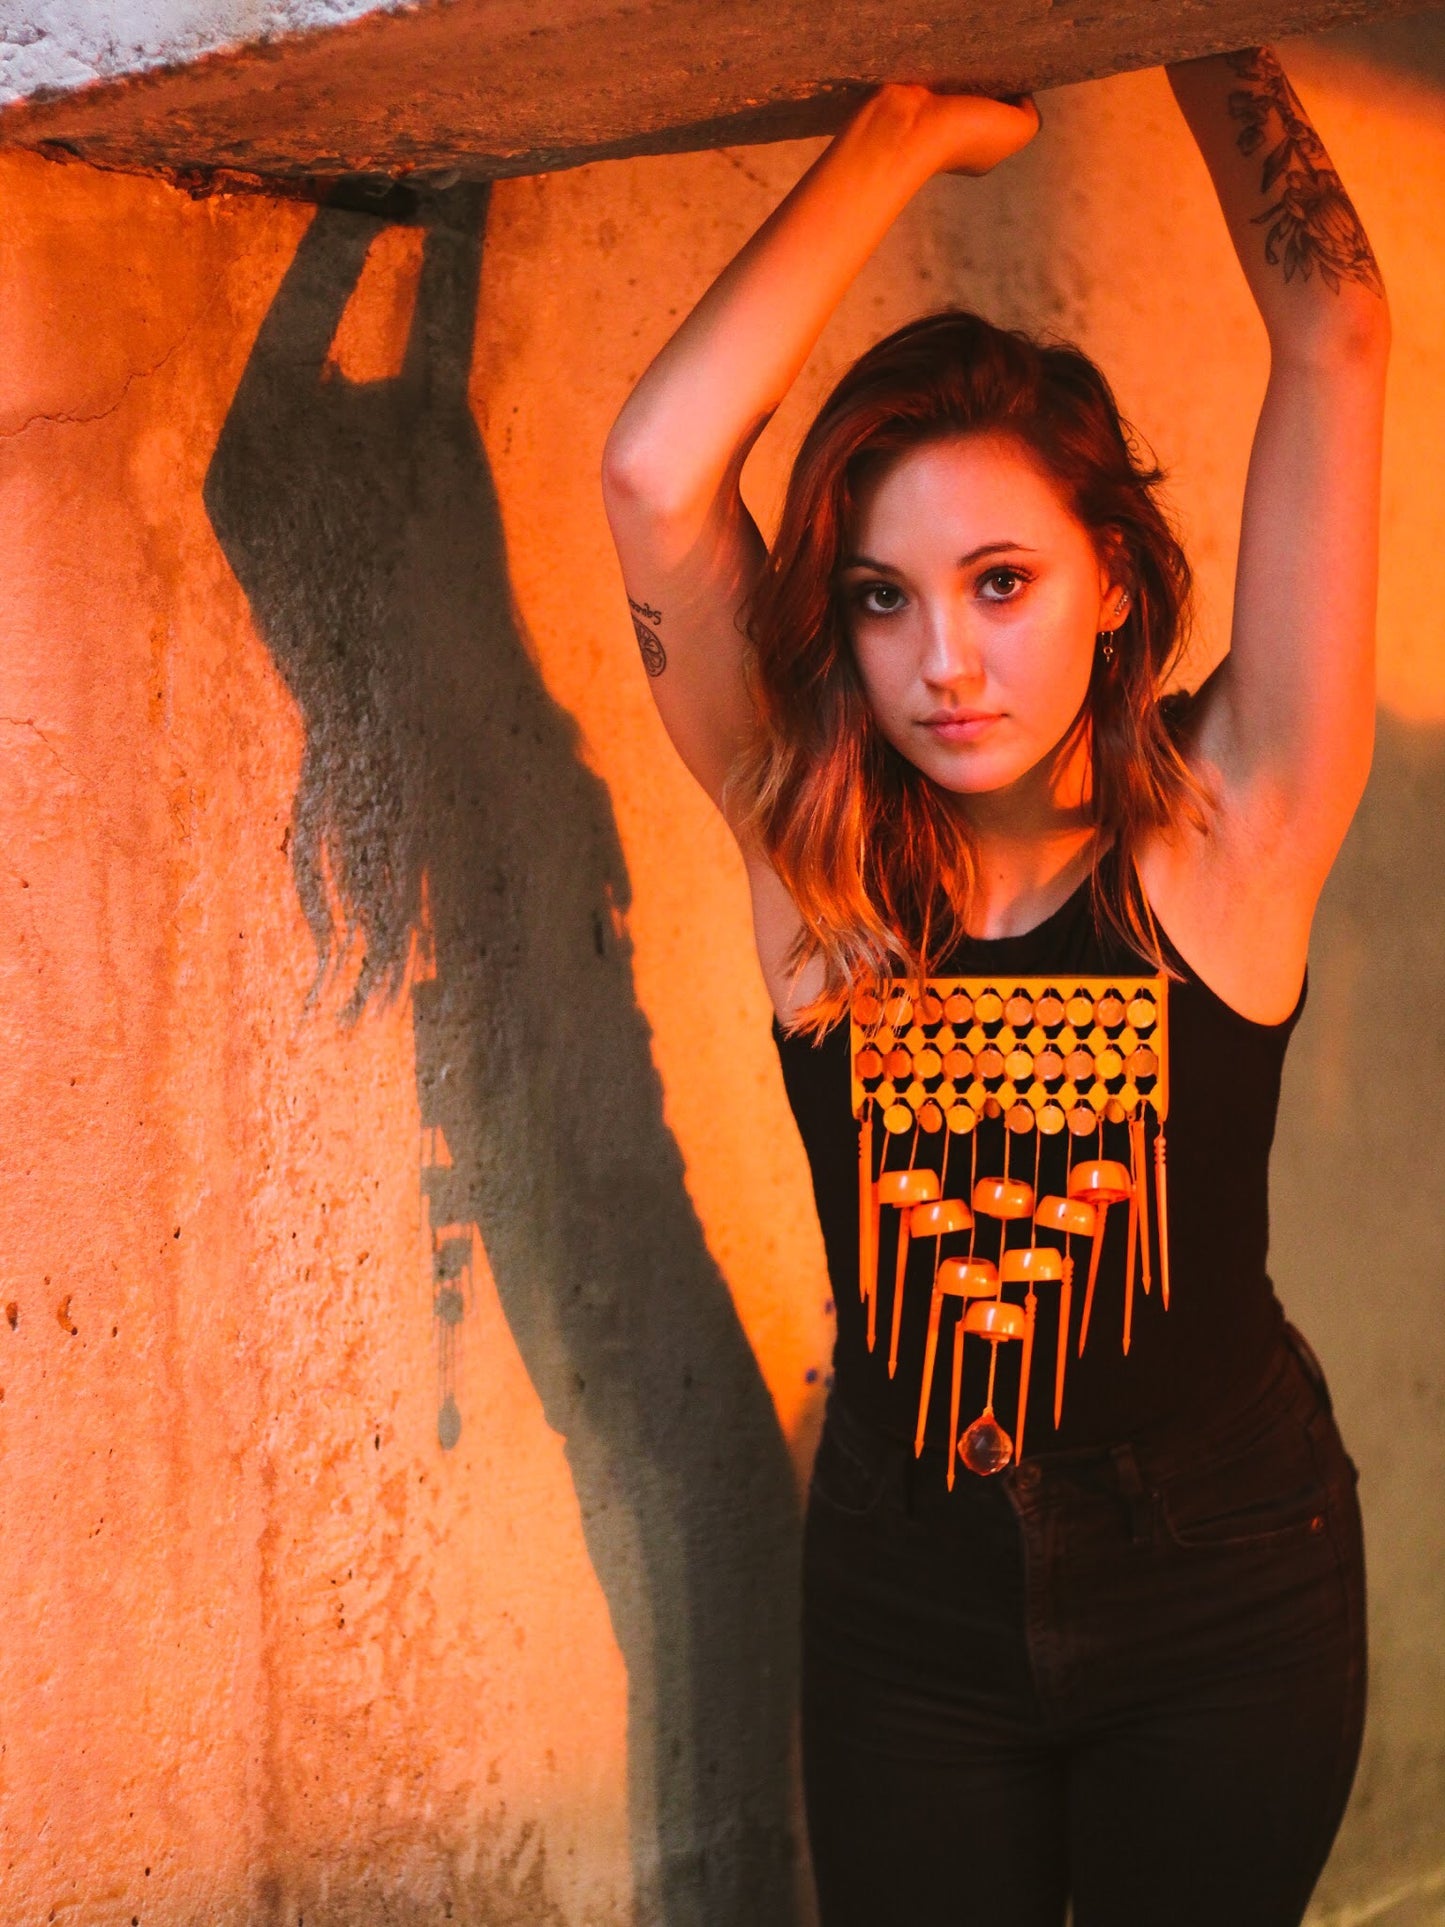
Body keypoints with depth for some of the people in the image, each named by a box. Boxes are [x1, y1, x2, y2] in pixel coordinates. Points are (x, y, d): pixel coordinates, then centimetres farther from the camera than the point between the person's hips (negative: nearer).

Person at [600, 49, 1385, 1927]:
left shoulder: (1228, 827, -15)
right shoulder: (815, 854, -12)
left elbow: (1336, 346, -18)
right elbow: (657, 470, -24)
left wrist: (1205, 49, -10)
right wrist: (911, 129, -18)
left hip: (1226, 1584, -1)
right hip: (911, 1607, 1)